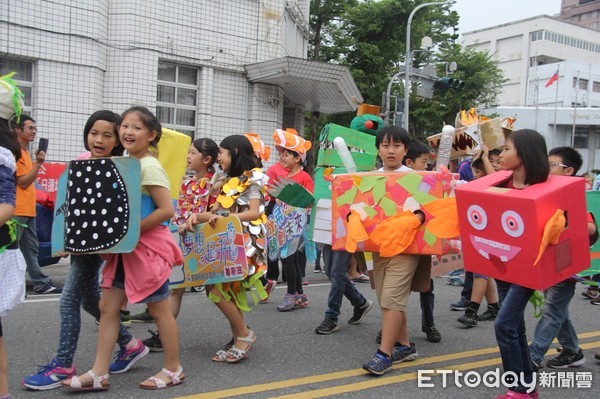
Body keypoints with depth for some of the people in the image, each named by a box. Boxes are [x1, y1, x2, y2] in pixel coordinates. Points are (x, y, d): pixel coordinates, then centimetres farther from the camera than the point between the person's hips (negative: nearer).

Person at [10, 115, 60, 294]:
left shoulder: (25, 152, 18)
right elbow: (23, 182, -15)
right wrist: (38, 163, -17)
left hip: (27, 211, 10)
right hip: (17, 211, -10)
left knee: (31, 249, 10)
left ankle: (41, 283, 14)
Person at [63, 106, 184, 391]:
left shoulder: (149, 167, -15)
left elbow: (166, 210, -22)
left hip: (149, 246, -9)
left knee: (159, 309, 4)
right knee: (107, 306, 8)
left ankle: (173, 369, 20)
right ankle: (99, 373, 17)